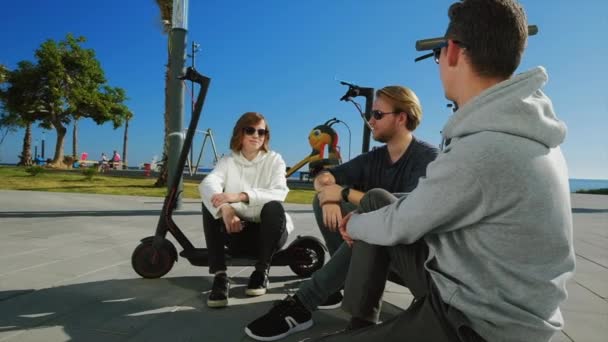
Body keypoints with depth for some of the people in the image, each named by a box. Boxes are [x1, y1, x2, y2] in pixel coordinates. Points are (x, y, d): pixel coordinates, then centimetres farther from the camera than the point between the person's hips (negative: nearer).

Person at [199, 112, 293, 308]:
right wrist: (225, 208, -41)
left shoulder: (274, 159, -2)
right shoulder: (228, 161, 2)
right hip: (238, 232, 2)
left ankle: (261, 272, -12)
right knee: (211, 204, -21)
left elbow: (280, 192, -21)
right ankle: (220, 276, -23)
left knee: (274, 207, -32)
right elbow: (207, 184, -20)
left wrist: (240, 196, -35)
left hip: (270, 233, -2)